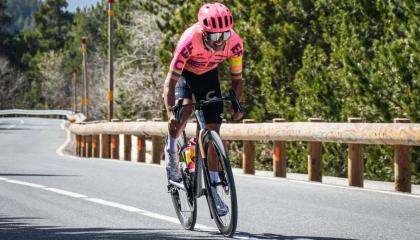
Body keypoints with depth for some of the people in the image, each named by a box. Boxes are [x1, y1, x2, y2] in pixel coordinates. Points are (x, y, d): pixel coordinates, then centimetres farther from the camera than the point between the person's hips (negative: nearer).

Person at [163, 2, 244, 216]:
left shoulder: (234, 43, -29)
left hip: (208, 76, 3)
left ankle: (212, 189, 0)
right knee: (184, 109, -32)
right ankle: (171, 151, -2)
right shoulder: (190, 40, -39)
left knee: (213, 130, -7)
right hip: (184, 74, -3)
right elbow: (170, 81, -35)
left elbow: (237, 79, -12)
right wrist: (171, 112, -46)